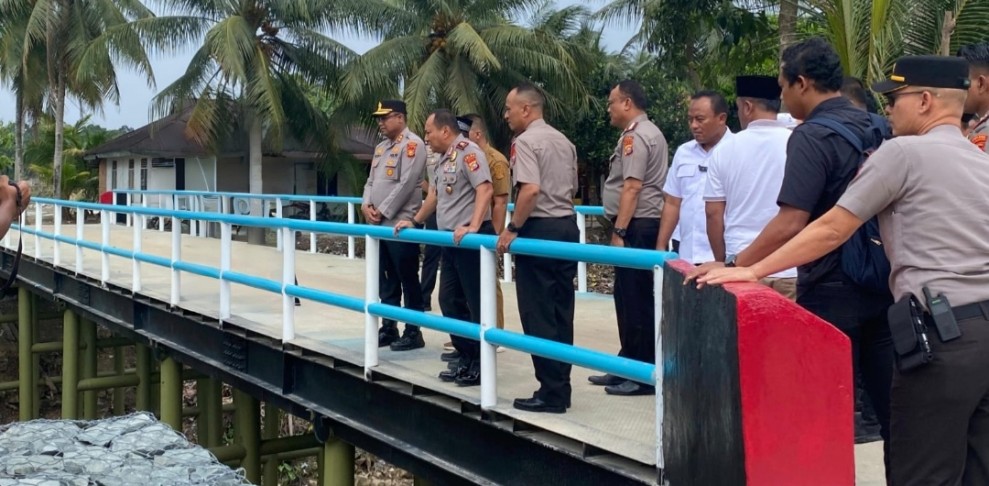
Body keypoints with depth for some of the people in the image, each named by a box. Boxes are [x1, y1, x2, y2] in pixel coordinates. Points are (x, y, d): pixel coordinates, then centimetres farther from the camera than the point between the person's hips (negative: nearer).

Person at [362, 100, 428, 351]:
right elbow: (371, 181, 20)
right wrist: (366, 205, 0)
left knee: (408, 280, -2)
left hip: (401, 224, -8)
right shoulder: (381, 147, 18)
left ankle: (413, 332, 5)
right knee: (387, 280, 13)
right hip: (379, 225, 9)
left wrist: (383, 211, -15)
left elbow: (406, 184, -17)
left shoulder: (412, 144, -9)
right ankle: (388, 328, 22)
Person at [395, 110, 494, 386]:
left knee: (476, 302, -3)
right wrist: (415, 222, 31)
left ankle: (481, 365, 5)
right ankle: (466, 360, 21)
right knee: (450, 300, 12)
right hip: (451, 239, 10)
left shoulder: (467, 151, -12)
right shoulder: (444, 159, 17)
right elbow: (435, 194, 30)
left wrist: (473, 227, -31)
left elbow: (484, 189, -24)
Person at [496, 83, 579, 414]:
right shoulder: (563, 141, 16)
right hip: (567, 226, 8)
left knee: (538, 314, -3)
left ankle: (551, 393, 0)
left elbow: (530, 189, -23)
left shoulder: (525, 142, -11)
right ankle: (561, 388, 16)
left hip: (539, 230, -8)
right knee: (561, 311, 11)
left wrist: (512, 228, -15)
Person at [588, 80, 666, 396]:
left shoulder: (634, 136, -13)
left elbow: (632, 187, -21)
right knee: (629, 296, 14)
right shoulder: (649, 132, 20)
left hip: (637, 226, -11)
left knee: (635, 299, -6)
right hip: (644, 225, 11)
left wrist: (619, 231, -21)